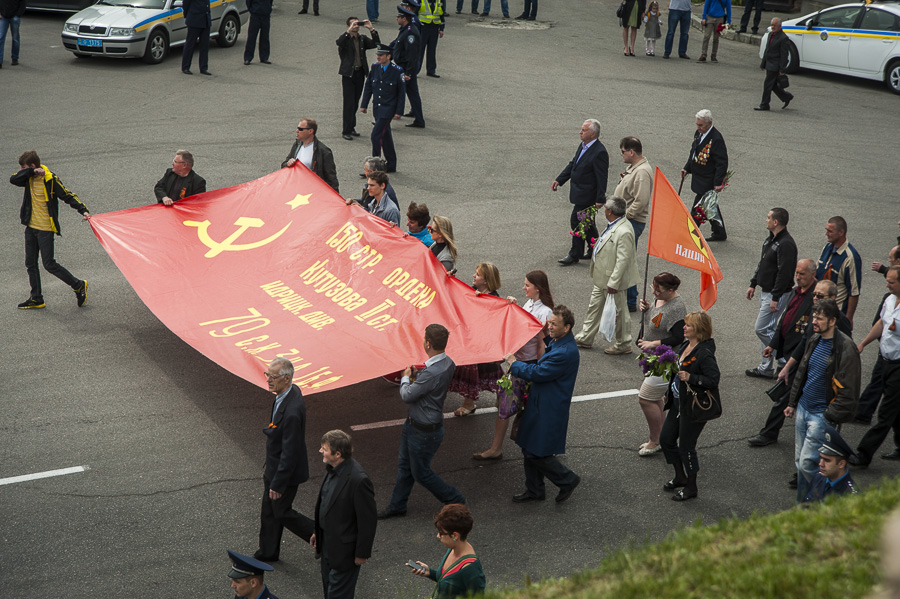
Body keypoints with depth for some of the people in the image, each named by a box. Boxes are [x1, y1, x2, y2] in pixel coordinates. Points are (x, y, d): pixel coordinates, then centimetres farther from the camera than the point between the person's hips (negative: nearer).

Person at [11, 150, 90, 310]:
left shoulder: (50, 179, -14)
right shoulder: (29, 177, 4)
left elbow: (68, 196, -13)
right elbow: (13, 180, -12)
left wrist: (83, 210, -24)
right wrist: (32, 172, -19)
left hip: (45, 229, -7)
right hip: (31, 227, 7)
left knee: (49, 264, -6)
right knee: (30, 263, 9)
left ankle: (78, 286, 8)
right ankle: (36, 299, 18)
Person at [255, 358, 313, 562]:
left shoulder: (292, 411, -35)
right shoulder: (293, 391, -5)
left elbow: (290, 452, -28)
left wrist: (278, 484, -22)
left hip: (286, 469, -9)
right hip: (273, 466, 9)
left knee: (282, 512, 10)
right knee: (268, 510, 21)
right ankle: (268, 552, 37)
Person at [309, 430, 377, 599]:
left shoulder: (358, 480, -30)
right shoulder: (332, 469, -3)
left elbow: (368, 520, -22)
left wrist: (362, 553, -15)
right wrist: (318, 532, 19)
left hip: (344, 549, -9)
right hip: (327, 542, 9)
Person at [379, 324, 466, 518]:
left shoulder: (432, 373, -35)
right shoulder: (448, 363, -5)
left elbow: (407, 396, -25)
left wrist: (405, 378, -7)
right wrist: (417, 373, 4)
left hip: (425, 432, -10)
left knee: (421, 473, 9)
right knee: (404, 466, 21)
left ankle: (455, 501, 26)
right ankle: (397, 506, 36)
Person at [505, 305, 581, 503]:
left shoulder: (566, 353, -27)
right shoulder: (556, 342, 5)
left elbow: (537, 373, -24)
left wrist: (514, 363, -10)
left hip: (549, 410, -10)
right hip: (539, 404, 10)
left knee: (536, 453, -3)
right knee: (529, 449, 17)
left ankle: (568, 480, 16)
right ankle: (534, 490, 32)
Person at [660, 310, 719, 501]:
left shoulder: (704, 354, -23)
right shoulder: (685, 346, 5)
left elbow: (713, 380, -26)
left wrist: (690, 378, -30)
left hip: (694, 407, -10)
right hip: (678, 403, 10)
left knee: (686, 446, 2)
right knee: (666, 439, 17)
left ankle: (691, 487, 21)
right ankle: (680, 477, 36)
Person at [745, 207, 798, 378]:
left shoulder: (786, 244, -22)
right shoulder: (771, 238, 11)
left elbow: (784, 273, -25)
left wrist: (775, 298, -25)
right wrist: (753, 284, 20)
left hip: (777, 294, -10)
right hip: (765, 291, 10)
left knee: (762, 329, -10)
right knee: (766, 329, 14)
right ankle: (766, 368, 22)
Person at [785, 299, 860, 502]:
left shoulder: (845, 348, -18)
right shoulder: (814, 340, 8)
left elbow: (847, 390, -18)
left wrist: (829, 417, -19)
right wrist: (792, 403, 19)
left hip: (822, 414, -8)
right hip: (803, 409, 8)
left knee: (807, 463, -9)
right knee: (799, 461, 12)